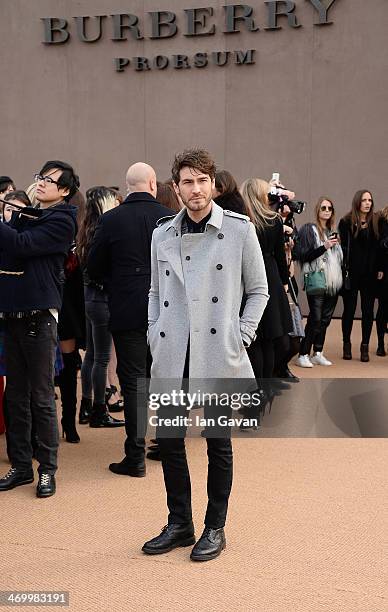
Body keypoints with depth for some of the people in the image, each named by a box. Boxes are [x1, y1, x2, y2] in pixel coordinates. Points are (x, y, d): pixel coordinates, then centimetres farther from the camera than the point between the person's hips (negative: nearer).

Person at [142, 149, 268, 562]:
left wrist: (241, 337, -3)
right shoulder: (162, 234, 9)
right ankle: (179, 524, 25)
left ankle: (215, 528, 22)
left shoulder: (239, 230, -2)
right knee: (168, 439, 8)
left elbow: (258, 290, 5)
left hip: (218, 356, -3)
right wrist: (154, 335, 7)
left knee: (218, 443, 7)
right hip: (172, 358, 4)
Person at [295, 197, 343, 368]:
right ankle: (303, 355, -2)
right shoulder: (309, 229, -3)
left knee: (326, 318, 8)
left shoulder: (333, 231, 16)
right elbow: (303, 256, -12)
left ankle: (318, 353, 16)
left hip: (333, 282, 6)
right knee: (315, 318, -9)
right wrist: (324, 247, -18)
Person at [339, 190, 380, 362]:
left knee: (368, 311, 5)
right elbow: (342, 247, -6)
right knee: (349, 309, 6)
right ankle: (347, 344, 18)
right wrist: (343, 269, -12)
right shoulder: (346, 222, -3)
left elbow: (379, 247, 7)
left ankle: (365, 346, 12)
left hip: (370, 274, 3)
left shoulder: (376, 222, 6)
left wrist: (380, 269, 0)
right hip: (351, 274, -2)